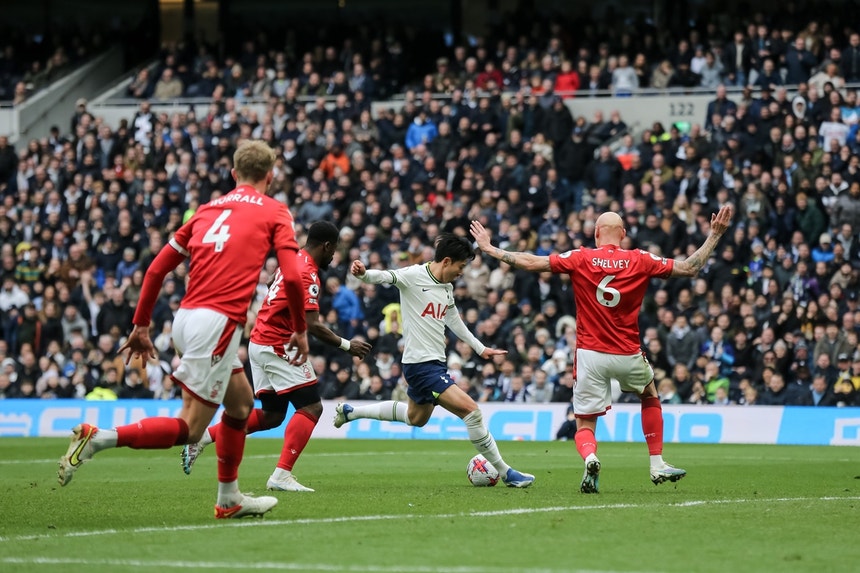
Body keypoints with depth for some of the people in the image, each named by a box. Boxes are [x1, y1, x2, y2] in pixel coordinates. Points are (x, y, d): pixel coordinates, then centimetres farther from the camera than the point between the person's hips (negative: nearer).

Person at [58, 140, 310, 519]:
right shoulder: (275, 212, 4)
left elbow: (157, 268, 16)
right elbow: (291, 277, -8)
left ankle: (229, 499, 29)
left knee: (241, 404, 24)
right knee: (188, 429, -6)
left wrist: (141, 325, 22)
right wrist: (300, 331, 4)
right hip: (217, 322, -7)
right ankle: (98, 438, -20)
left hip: (186, 318, 7)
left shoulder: (208, 209, 19)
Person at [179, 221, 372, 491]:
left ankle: (203, 437, 16)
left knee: (271, 415, 16)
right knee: (311, 408, -9)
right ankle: (282, 474, -16)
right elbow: (311, 325, -22)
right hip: (278, 348, -10)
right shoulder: (307, 273, -18)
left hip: (260, 344, 10)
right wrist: (346, 345, -14)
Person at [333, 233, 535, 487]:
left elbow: (454, 321, 25)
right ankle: (506, 473, -8)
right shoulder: (414, 276, -13)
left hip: (436, 363, 10)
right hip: (421, 364, -10)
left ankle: (349, 412, 42)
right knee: (471, 410, -16)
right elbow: (385, 277, -28)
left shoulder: (447, 288, 11)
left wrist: (480, 348, 31)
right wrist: (363, 274, -50)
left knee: (416, 417, 28)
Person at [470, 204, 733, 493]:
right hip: (628, 355, 1)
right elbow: (690, 267, 1)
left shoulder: (580, 259, -5)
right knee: (650, 397, 31)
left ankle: (590, 458, -27)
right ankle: (657, 465, 28)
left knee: (584, 425, 7)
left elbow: (531, 262, -6)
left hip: (590, 354, -1)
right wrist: (715, 235, 12)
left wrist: (489, 248, 4)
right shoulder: (640, 261, -3)